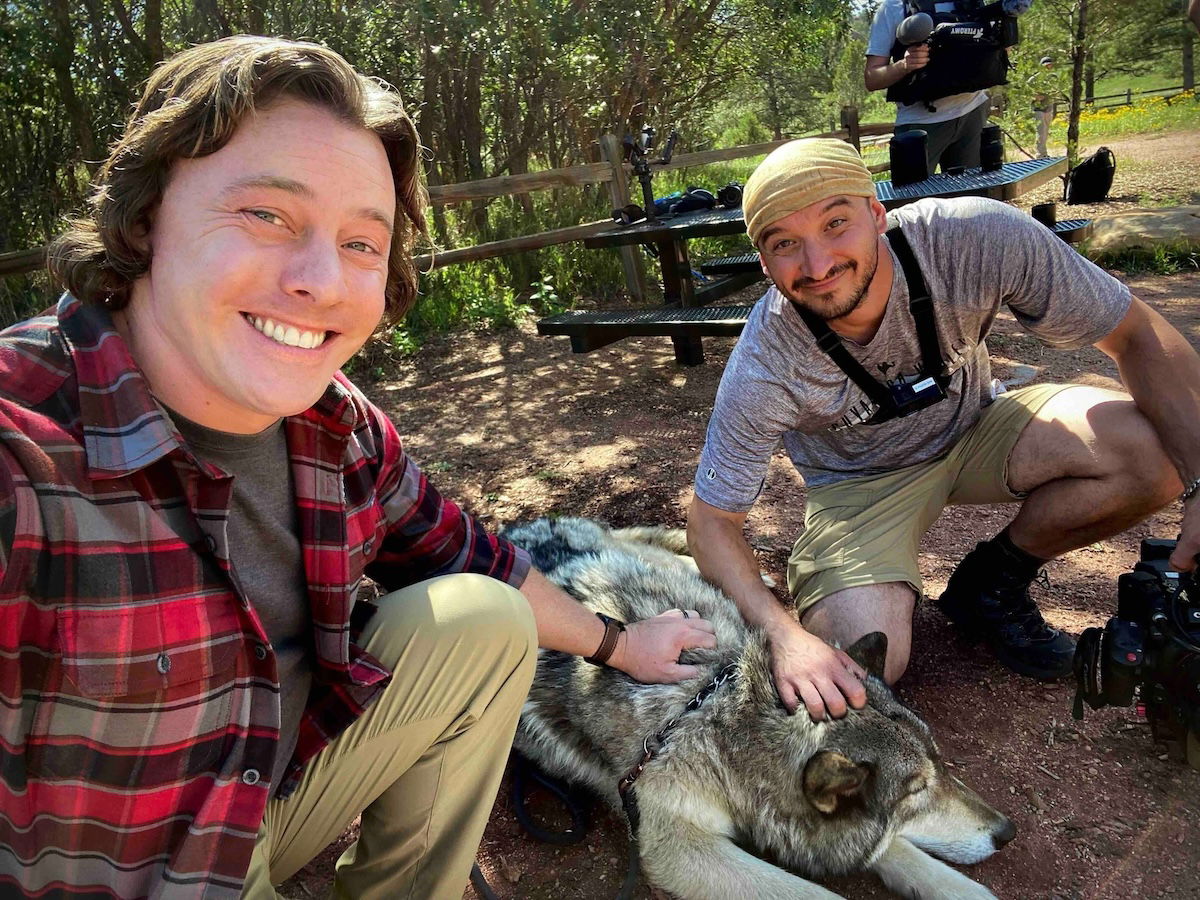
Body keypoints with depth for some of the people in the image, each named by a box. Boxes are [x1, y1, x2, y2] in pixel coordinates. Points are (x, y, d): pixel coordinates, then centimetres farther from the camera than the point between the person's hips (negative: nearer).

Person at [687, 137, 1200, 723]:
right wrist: (782, 633, -40)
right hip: (859, 481, -2)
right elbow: (712, 520, -22)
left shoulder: (978, 237, -29)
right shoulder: (762, 372, -31)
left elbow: (1136, 336, -19)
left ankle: (990, 581, 2)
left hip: (974, 428, 3)